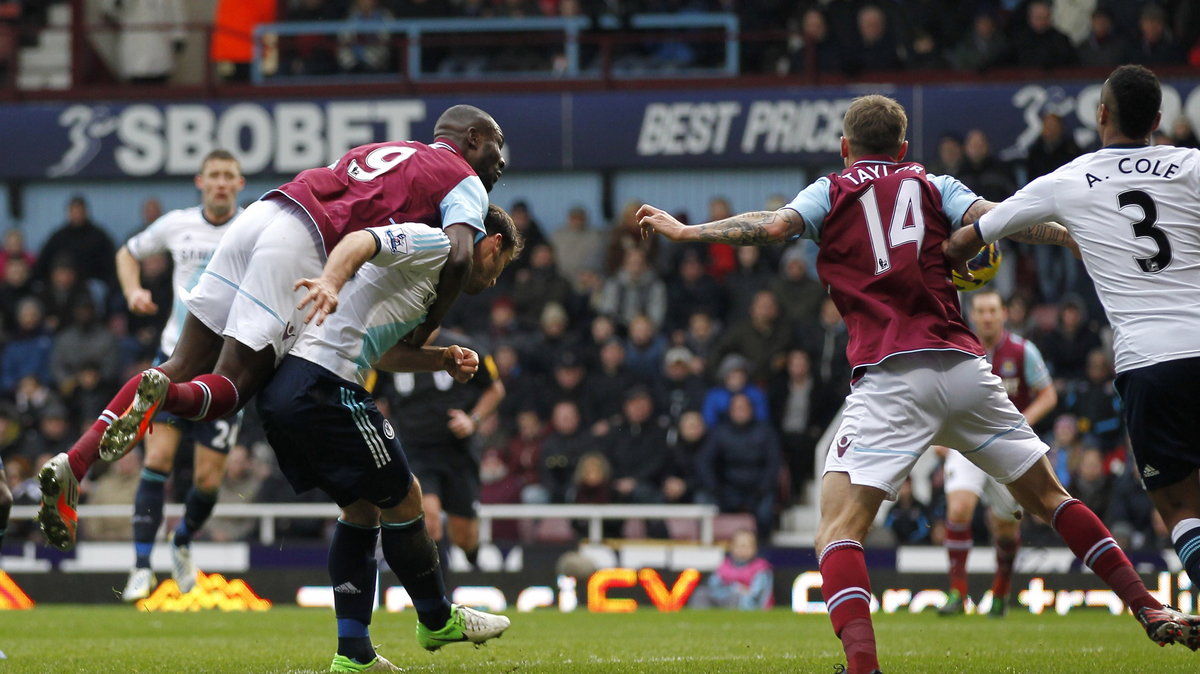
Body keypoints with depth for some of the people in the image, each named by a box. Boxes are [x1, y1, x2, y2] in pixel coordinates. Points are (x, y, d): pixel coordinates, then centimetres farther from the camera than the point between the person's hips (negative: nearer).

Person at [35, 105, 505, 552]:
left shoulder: (373, 151, 34)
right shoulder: (465, 182, 13)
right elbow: (458, 256, -6)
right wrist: (422, 337, 3)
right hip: (302, 246, -6)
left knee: (183, 368, 5)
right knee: (229, 390, -2)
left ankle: (71, 465, -9)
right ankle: (162, 394, -34)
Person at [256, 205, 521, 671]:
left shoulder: (432, 269, 29)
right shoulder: (437, 244, -1)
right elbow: (361, 240, -19)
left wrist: (442, 360, 14)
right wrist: (329, 281, -37)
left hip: (282, 390, 10)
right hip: (324, 388, -10)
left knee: (362, 509, 18)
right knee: (402, 500, 6)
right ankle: (438, 620, 23)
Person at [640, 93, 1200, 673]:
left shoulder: (832, 191, 13)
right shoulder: (933, 185, 18)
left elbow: (774, 225, -1)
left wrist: (684, 231, 7)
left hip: (891, 376, -4)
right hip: (964, 366, 4)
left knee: (839, 530, -7)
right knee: (1048, 497, 20)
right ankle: (1151, 612, 17)